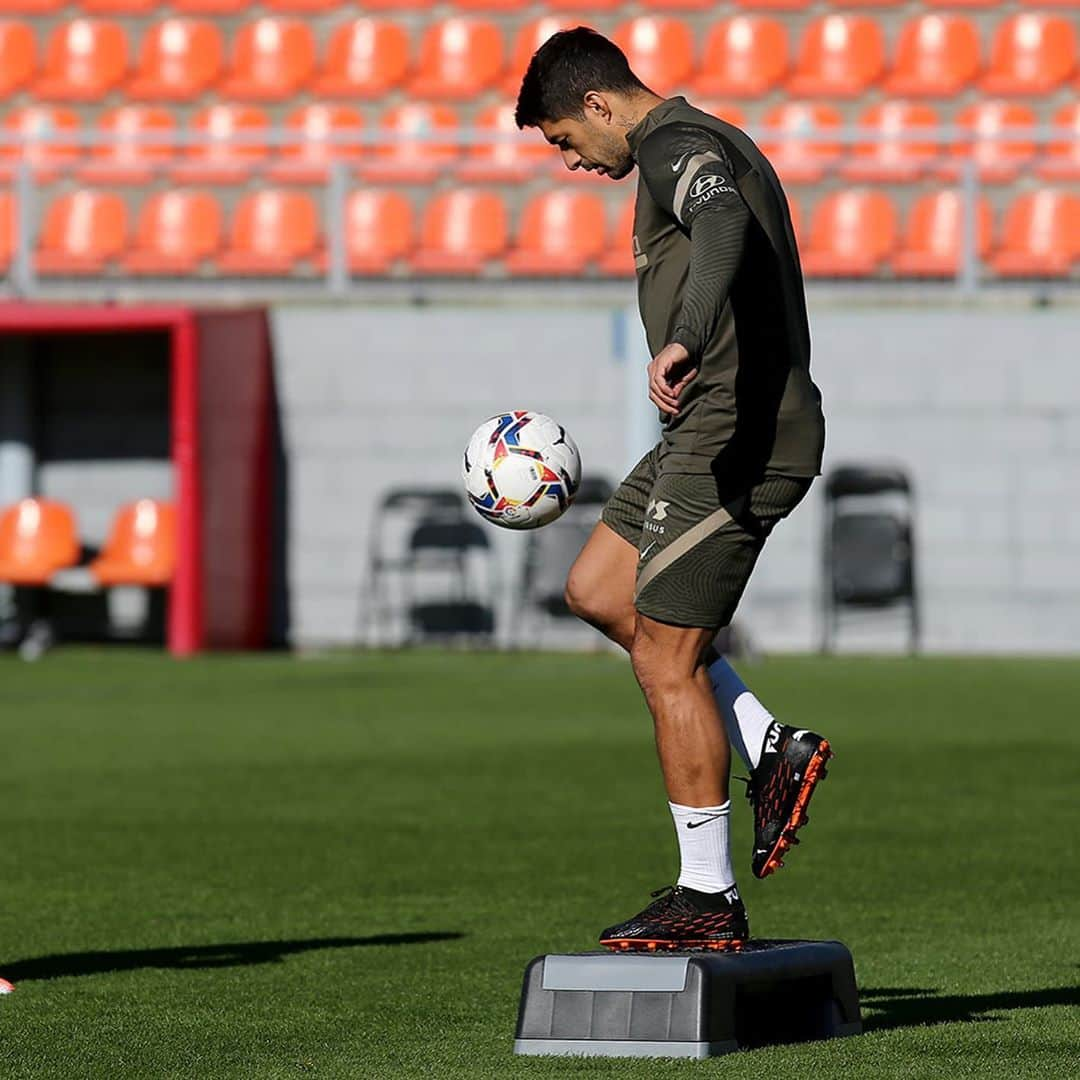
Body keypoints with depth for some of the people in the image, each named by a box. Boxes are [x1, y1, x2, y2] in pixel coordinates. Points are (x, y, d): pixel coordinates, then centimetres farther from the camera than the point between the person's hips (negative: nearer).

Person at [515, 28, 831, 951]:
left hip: (730, 440, -11)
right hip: (718, 434, 11)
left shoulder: (674, 144, -12)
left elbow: (725, 227, -34)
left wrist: (685, 341, -49)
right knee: (596, 590, 18)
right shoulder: (718, 143, 20)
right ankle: (771, 751, 13)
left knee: (667, 663, -5)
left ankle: (708, 898, 0)